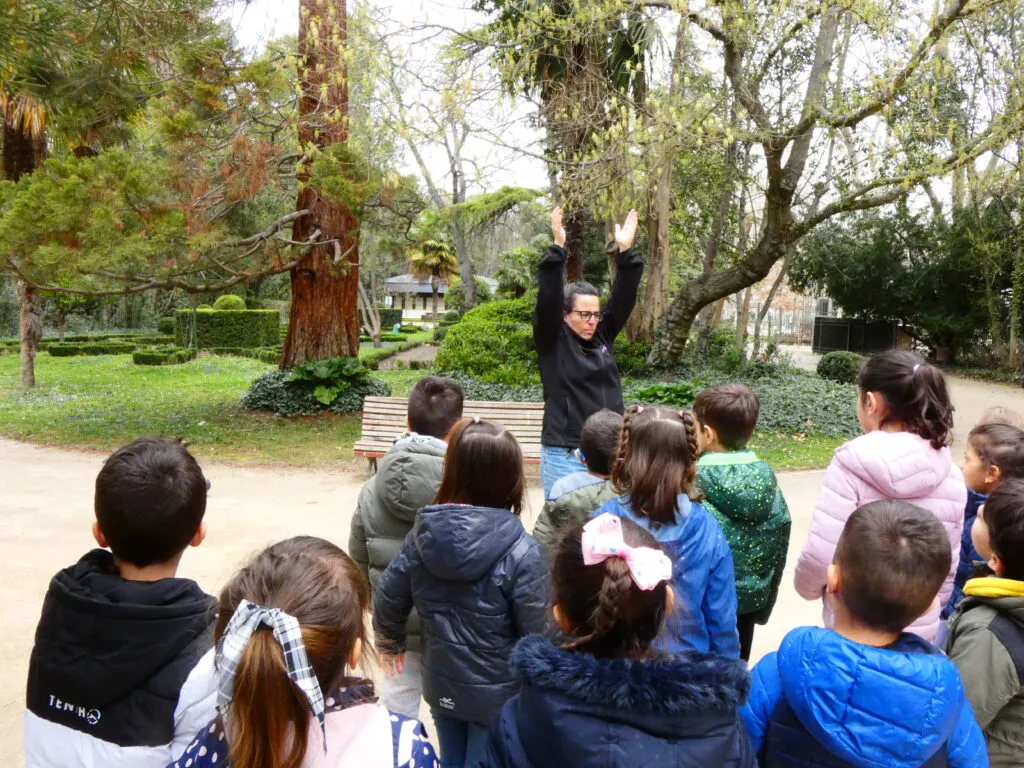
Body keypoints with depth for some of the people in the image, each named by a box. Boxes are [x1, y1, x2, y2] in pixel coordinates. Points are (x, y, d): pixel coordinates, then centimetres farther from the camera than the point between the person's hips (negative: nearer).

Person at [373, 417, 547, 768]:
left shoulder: (422, 535, -13)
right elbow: (537, 632, -20)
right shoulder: (521, 552, -27)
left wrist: (390, 644, 19)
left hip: (440, 683, 4)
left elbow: (389, 600, -2)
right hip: (498, 692, -4)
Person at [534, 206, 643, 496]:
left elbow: (623, 298, 1)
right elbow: (548, 299, -17)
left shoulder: (603, 336, 8)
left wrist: (625, 252, -9)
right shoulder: (551, 341, -4)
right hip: (565, 455, -5)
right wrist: (558, 249, -23)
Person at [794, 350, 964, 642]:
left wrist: (807, 588, 1)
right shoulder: (951, 476, -4)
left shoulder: (851, 464, -18)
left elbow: (820, 556, -19)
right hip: (922, 633, 4)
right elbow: (947, 566, 3)